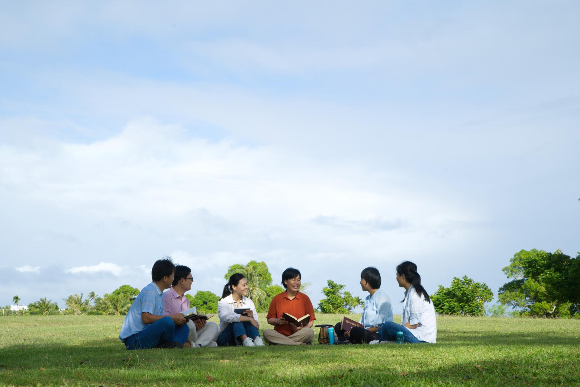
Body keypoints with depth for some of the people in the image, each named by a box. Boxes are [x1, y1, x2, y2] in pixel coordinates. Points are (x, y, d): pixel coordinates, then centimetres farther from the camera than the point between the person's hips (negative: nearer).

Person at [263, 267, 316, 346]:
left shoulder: (305, 298, 8)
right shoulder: (277, 299, 9)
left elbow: (311, 321, 6)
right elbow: (269, 319, 12)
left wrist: (301, 328, -15)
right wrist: (277, 321, -11)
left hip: (299, 334, 0)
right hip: (280, 333, 1)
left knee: (309, 332, -31)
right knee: (266, 333, -30)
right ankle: (301, 344, -34)